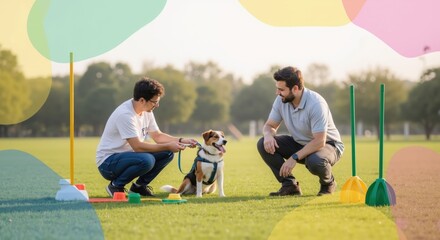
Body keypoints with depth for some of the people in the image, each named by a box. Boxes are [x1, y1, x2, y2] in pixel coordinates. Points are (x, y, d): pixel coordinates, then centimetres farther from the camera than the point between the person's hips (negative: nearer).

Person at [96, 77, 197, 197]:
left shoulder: (146, 111, 3)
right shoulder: (125, 114, -25)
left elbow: (158, 136, 12)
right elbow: (137, 146, -28)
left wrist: (181, 141, -3)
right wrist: (168, 146, -24)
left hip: (127, 155, 9)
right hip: (108, 162, -9)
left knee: (167, 154, -3)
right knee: (147, 160, -34)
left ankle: (139, 186, 8)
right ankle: (116, 185, -11)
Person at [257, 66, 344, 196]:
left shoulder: (316, 103, -30)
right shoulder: (281, 101, -10)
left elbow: (319, 142, -33)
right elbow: (270, 125, 2)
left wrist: (294, 158, -37)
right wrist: (268, 135, -23)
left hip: (328, 144, -6)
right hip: (299, 143, 6)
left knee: (315, 162, -41)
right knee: (263, 144, -14)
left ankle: (328, 182, -5)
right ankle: (289, 185, -5)